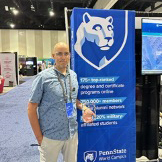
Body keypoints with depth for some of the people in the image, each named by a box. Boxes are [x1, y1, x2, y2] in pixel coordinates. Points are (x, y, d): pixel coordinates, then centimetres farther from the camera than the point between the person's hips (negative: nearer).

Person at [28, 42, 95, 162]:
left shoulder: (74, 75, 2)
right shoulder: (44, 77, -12)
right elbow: (32, 108, -9)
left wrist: (83, 107, -3)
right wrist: (39, 137, -8)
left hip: (73, 133, 5)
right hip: (51, 135, -4)